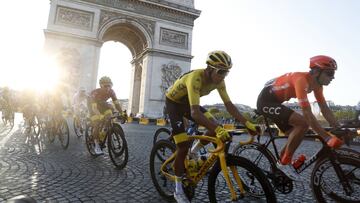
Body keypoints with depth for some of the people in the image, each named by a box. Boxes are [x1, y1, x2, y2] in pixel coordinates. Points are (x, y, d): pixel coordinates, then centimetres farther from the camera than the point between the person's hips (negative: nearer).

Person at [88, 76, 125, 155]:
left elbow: (116, 103, -25)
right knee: (97, 124, -16)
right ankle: (96, 145, -3)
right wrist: (100, 115, -62)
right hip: (93, 105, -5)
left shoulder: (111, 92, -26)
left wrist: (122, 113, -38)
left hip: (102, 104, 5)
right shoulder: (95, 92, -38)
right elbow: (94, 107, -45)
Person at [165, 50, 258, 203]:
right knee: (183, 146, -12)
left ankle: (194, 152, 14)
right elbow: (195, 113, -47)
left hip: (187, 102, 6)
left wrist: (247, 123, -23)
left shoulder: (218, 81, -16)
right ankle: (178, 190, 5)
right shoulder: (195, 78, -38)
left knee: (215, 127, -11)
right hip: (173, 102, -6)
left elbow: (229, 105, -14)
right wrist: (218, 129, -56)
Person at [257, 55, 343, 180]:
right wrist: (328, 138, -28)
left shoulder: (317, 84, 2)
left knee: (295, 136, 8)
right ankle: (284, 162, -9)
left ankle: (278, 168, 22)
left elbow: (325, 109, 5)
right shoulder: (302, 80, -27)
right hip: (266, 101, -10)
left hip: (275, 102, 10)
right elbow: (307, 114, -32)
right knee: (303, 123, -23)